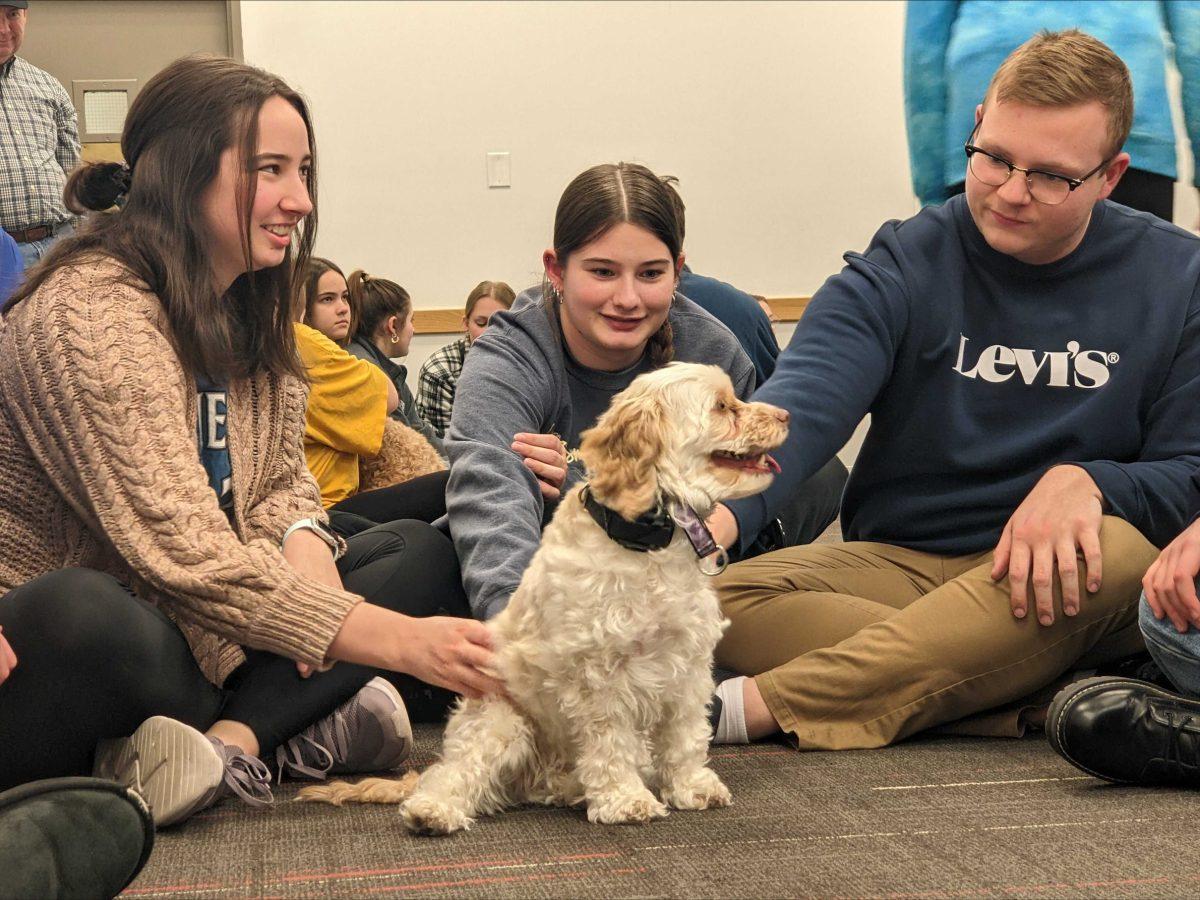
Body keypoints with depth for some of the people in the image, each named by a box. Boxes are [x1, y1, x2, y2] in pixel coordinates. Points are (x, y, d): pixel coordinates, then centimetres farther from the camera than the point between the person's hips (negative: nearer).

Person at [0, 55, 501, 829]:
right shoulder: (91, 311, -21)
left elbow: (282, 481, 10)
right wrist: (396, 640, -31)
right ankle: (293, 730, -14)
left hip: (179, 633, 9)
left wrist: (304, 544, -16)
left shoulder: (249, 308, 7)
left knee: (422, 553, -2)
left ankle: (227, 739, -22)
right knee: (82, 617, -41)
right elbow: (180, 549, -28)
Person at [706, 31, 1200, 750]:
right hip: (898, 562, 0)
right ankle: (1047, 703, -31)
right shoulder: (905, 266, -3)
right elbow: (801, 405, -21)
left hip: (1057, 584, 0)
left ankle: (759, 706, -35)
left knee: (1121, 555, -36)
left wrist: (1085, 481, -22)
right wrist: (720, 510, -42)